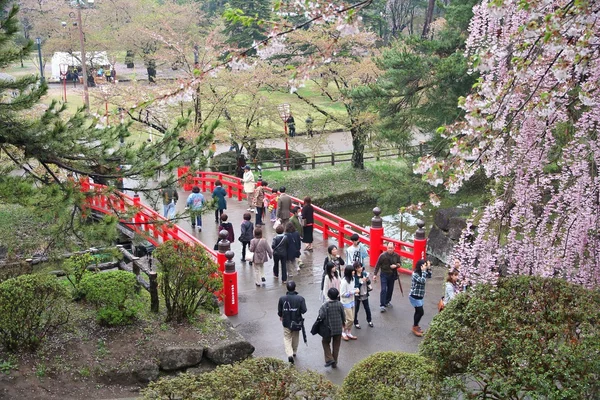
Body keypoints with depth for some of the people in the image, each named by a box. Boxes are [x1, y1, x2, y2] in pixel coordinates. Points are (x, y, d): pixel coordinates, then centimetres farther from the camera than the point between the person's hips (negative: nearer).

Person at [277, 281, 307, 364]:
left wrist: (281, 316, 18)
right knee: (295, 337, 23)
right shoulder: (300, 298, -14)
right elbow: (304, 310, -16)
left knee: (287, 338, 8)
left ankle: (289, 354, -11)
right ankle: (294, 352, 39)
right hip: (297, 322, 1)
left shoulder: (282, 299, -12)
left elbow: (279, 311, -4)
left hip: (286, 322, -1)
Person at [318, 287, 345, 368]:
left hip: (328, 328, -2)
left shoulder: (325, 305, -16)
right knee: (336, 346, 14)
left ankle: (329, 359, 6)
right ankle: (334, 363, 21)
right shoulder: (340, 304, -9)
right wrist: (343, 323, 20)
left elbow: (321, 316, -21)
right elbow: (343, 316, 0)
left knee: (325, 342, 19)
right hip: (338, 328, 2)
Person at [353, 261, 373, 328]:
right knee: (356, 309, 10)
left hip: (365, 294, 4)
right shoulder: (354, 276, -20)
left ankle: (369, 321, 37)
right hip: (357, 295, -4)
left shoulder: (364, 273, -5)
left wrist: (367, 280, -18)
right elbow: (354, 286, -23)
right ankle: (356, 323, 26)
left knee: (367, 308, 18)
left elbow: (369, 283, 3)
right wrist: (362, 281, -28)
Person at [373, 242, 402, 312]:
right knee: (383, 289, -9)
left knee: (390, 289, 15)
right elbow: (377, 265, -8)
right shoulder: (383, 255, -16)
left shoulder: (396, 256, -8)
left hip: (392, 275, 4)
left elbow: (399, 263, 8)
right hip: (384, 274, -4)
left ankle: (387, 302, 35)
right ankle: (382, 305, -4)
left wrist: (396, 265, -16)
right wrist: (375, 274, -8)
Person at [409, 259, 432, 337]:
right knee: (420, 312, -5)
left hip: (419, 296, 9)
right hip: (414, 297, -9)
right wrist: (424, 271, -27)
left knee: (418, 312, 17)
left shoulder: (421, 273, 4)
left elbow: (429, 276, 14)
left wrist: (429, 268, -2)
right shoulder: (415, 274, -22)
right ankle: (415, 327, 9)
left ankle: (415, 326, 32)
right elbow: (422, 280, -32)